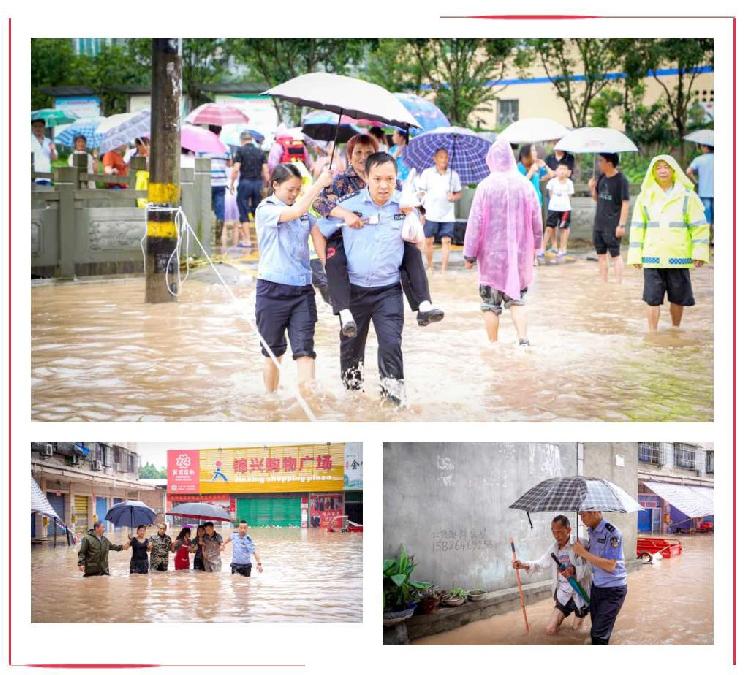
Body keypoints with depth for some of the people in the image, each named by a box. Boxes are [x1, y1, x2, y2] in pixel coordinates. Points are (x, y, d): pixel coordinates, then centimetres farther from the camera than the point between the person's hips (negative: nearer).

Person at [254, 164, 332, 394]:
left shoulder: (305, 213, 10)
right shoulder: (265, 210, -6)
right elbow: (295, 211, -21)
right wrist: (319, 184, -18)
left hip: (302, 289, 3)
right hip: (272, 289, -3)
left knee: (305, 349, -7)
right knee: (273, 352, 11)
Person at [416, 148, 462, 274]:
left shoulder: (454, 175, 6)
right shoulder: (427, 173, 1)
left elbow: (458, 193, 13)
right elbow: (421, 192, 2)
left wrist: (454, 197, -11)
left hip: (447, 215, 1)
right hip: (430, 214, -1)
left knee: (446, 240, -5)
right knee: (428, 240, 6)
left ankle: (444, 269, -2)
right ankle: (429, 266, 24)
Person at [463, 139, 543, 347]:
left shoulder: (486, 186, -13)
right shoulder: (525, 185, -4)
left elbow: (475, 222, -11)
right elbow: (537, 220, 4)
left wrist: (469, 254, -3)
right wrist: (534, 246, 20)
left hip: (492, 254, -3)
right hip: (519, 253, 3)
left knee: (491, 304, 9)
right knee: (517, 299, 15)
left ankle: (493, 345, 16)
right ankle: (523, 339, -1)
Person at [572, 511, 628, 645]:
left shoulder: (611, 532, -21)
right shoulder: (591, 531, 3)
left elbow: (610, 565, -25)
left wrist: (584, 553, -24)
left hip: (613, 590, -7)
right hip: (596, 586, 7)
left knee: (599, 635, -9)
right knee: (595, 631, 12)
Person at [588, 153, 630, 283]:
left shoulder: (621, 180, -12)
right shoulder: (601, 178, 8)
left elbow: (625, 203, -14)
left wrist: (621, 225, -18)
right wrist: (592, 188, -2)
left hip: (612, 225, -7)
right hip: (599, 223, 7)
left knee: (615, 255, -4)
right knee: (601, 254, 11)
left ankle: (618, 284, -2)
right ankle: (603, 283, 19)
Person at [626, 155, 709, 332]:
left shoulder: (686, 196, 2)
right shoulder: (645, 196, 6)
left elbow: (699, 225, 3)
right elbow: (637, 227, 9)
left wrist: (699, 252, -4)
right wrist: (635, 255, 4)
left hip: (679, 257, 0)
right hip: (652, 257, 0)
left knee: (678, 297, 8)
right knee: (653, 298, -4)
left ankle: (675, 330, 27)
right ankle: (652, 334, 2)